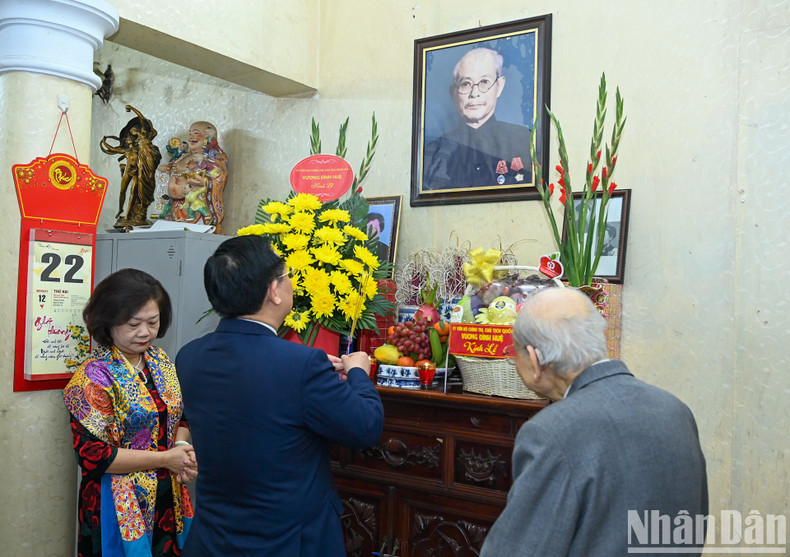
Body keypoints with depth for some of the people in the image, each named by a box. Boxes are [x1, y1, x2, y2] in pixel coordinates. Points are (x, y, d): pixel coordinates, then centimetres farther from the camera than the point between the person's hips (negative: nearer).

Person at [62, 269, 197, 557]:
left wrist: (182, 445, -9)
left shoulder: (160, 360, 2)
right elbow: (93, 454, -19)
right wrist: (165, 459, -17)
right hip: (120, 508, -6)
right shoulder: (94, 376, -16)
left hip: (169, 499, 6)